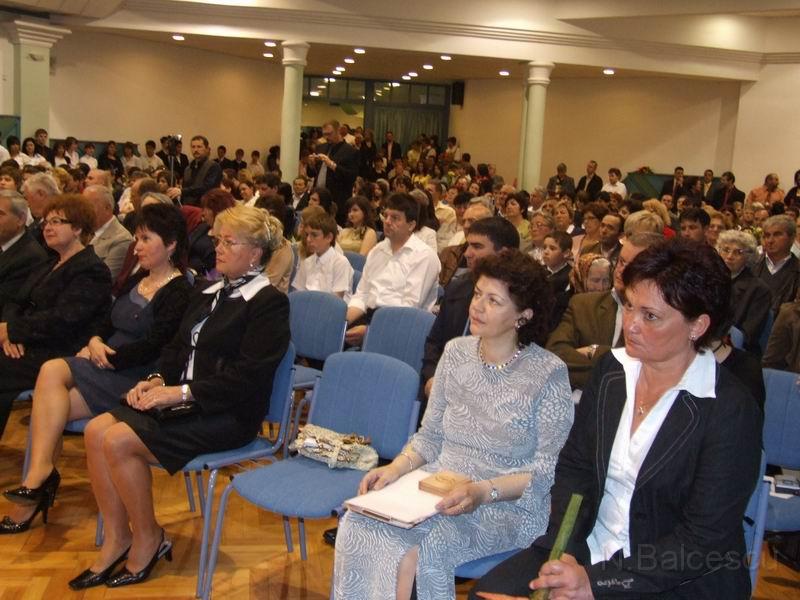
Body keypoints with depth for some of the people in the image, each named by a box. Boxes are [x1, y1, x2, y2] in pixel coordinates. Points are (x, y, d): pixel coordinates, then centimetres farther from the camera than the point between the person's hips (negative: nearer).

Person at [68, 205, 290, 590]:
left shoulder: (269, 303, -9)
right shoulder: (210, 294, 19)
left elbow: (248, 376, -18)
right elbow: (177, 348, 21)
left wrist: (184, 392, -21)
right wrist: (159, 379, 0)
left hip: (227, 414, -8)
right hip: (183, 400, 8)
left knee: (119, 441, -22)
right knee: (97, 431, -11)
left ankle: (148, 538, -1)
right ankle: (117, 537, 1)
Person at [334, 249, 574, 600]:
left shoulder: (548, 374, -10)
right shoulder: (456, 352, 5)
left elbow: (547, 469, -9)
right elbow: (430, 435, 11)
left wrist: (483, 491, -23)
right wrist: (396, 468, -7)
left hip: (508, 504, -4)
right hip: (439, 485, 5)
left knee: (416, 550, -30)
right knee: (359, 528, -23)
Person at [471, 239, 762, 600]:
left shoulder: (731, 411, -16)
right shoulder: (612, 369, 1)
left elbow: (704, 540, -17)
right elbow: (574, 465, 4)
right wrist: (564, 554, -10)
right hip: (589, 549, 6)